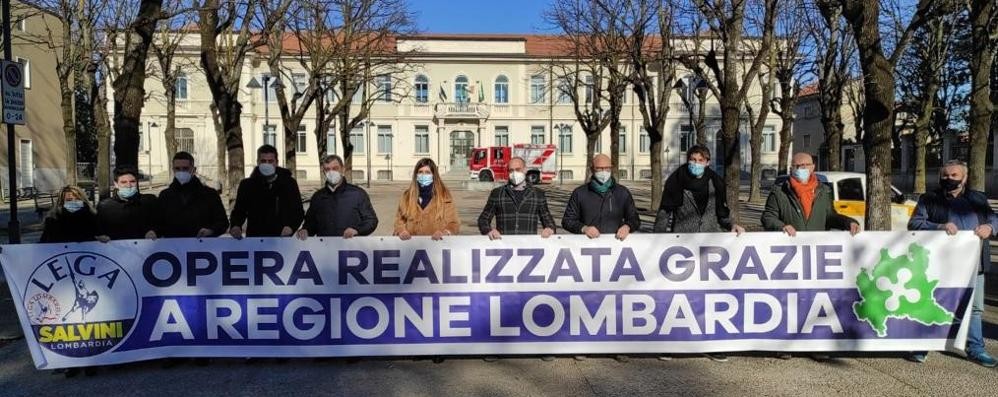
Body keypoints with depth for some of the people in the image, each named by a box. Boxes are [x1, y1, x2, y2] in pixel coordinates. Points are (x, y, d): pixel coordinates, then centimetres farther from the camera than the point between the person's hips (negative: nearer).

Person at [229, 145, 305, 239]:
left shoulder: (289, 183, 6)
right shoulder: (247, 185, 8)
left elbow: (298, 211, 9)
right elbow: (238, 211, 12)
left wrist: (291, 226, -10)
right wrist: (235, 226, -9)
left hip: (282, 239, 0)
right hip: (254, 239, 0)